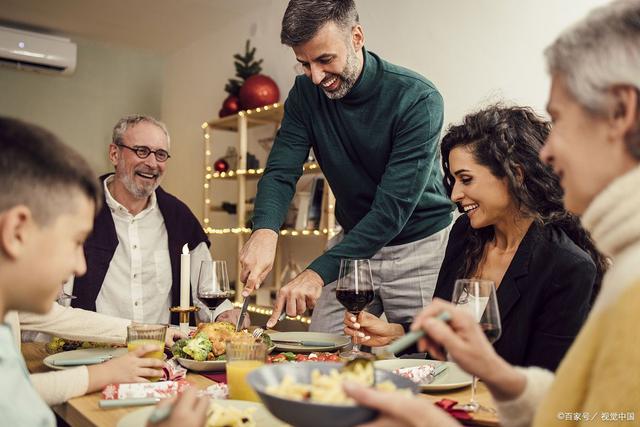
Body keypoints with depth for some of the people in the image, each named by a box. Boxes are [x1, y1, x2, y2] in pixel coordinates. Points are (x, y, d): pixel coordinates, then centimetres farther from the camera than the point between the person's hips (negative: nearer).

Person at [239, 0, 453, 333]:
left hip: (419, 247, -4)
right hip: (354, 244, 5)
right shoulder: (306, 93, -6)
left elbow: (393, 207, -28)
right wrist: (264, 230, -33)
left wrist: (320, 272, -35)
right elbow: (281, 171, -11)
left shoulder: (417, 99, -22)